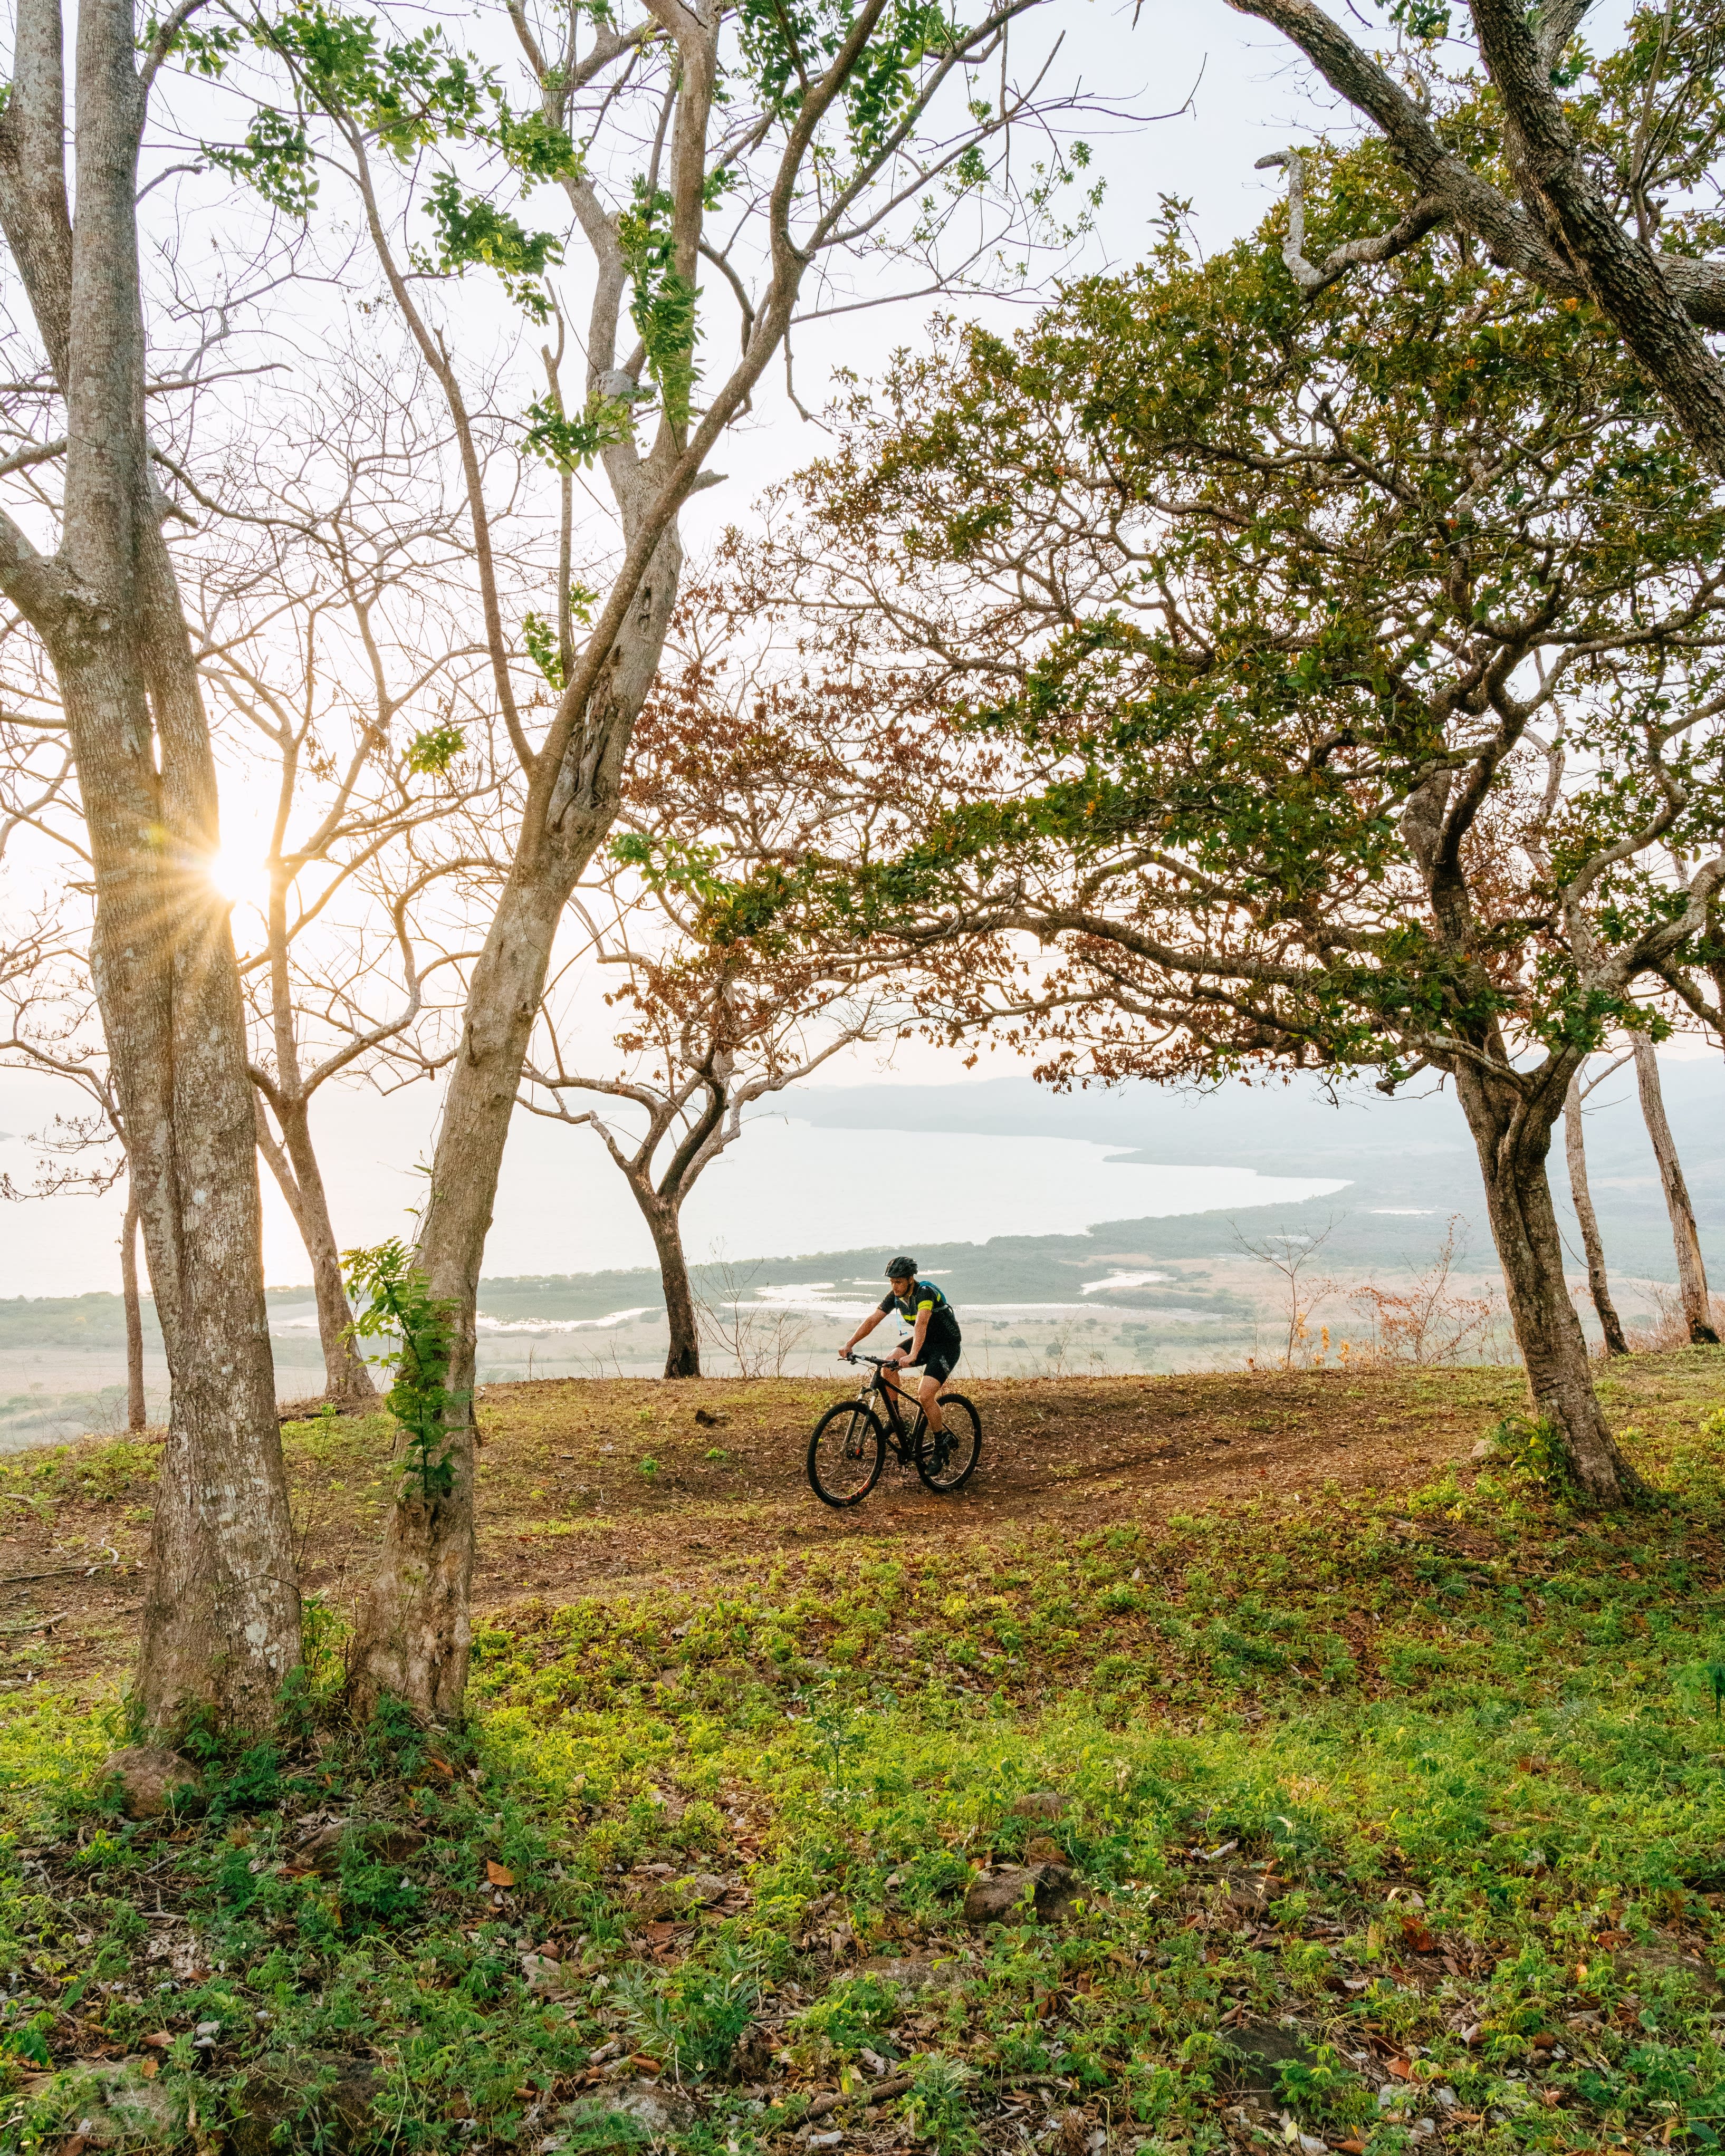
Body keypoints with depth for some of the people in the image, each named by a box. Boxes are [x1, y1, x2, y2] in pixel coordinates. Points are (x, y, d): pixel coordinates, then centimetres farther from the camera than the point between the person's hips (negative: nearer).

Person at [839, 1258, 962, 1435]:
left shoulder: (925, 1291, -28)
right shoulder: (894, 1296, -6)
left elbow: (921, 1323, -43)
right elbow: (872, 1320, -7)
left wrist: (913, 1356, -57)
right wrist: (849, 1345, -18)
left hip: (947, 1346, -7)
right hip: (926, 1341, 7)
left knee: (924, 1395, -21)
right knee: (888, 1366, -17)